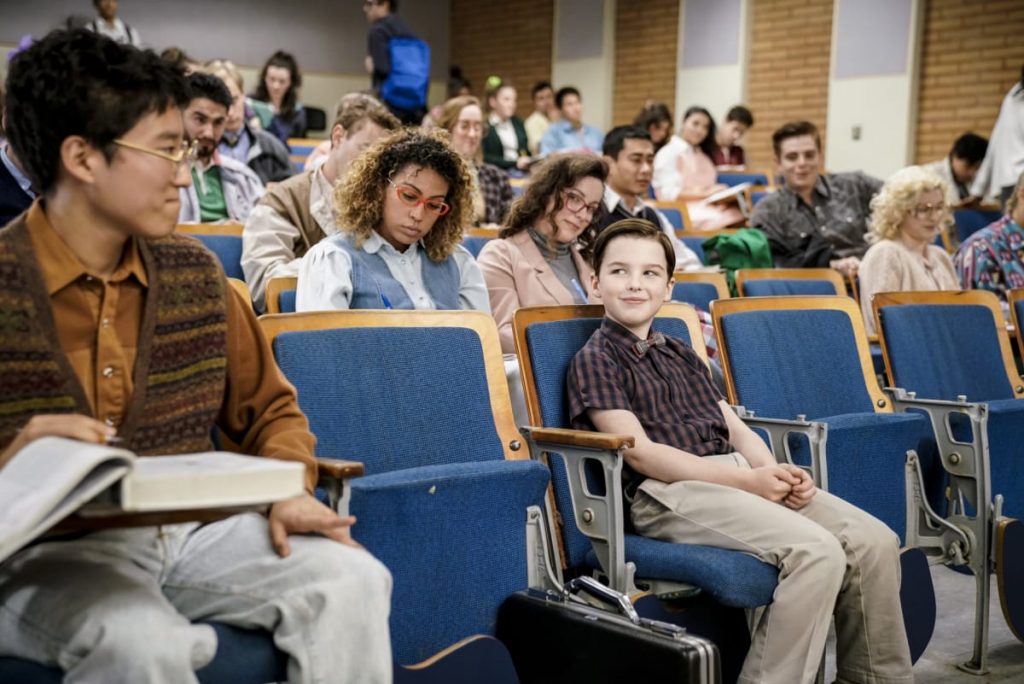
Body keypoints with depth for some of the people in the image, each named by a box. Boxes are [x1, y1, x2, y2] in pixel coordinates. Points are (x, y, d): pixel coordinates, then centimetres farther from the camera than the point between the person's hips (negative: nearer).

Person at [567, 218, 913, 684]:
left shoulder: (681, 355, 24)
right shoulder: (595, 359, 1)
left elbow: (737, 430, 17)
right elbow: (640, 452, -10)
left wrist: (775, 471, -7)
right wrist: (747, 481, -15)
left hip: (738, 475, 7)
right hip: (667, 491, -7)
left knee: (875, 541, -9)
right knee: (818, 552, -28)